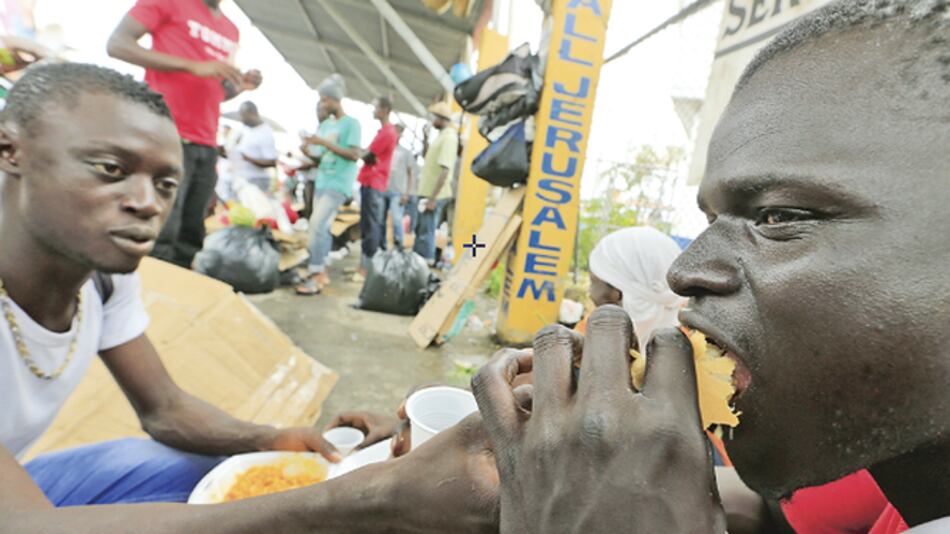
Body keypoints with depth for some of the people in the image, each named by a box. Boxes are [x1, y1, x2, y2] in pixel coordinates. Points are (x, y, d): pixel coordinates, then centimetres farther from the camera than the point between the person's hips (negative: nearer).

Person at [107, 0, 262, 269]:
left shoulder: (231, 31, 22)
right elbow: (117, 43, -4)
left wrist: (239, 87, 7)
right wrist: (193, 66, -13)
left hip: (206, 147, 6)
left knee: (190, 239, 4)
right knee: (160, 235, -12)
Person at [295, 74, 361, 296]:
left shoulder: (351, 123, -4)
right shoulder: (324, 124, 17)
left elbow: (355, 154, -14)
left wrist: (325, 143, -17)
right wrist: (308, 150, 0)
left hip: (339, 183, -8)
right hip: (321, 181, 8)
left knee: (317, 223, -18)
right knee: (322, 227, 7)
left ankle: (315, 275, -14)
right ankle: (321, 272, 15)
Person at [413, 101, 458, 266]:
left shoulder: (449, 137, -16)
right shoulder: (442, 135, 15)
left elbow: (445, 170, -24)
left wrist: (433, 198, -24)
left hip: (434, 196, -10)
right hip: (427, 192, 10)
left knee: (426, 233, -5)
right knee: (420, 230, 17)